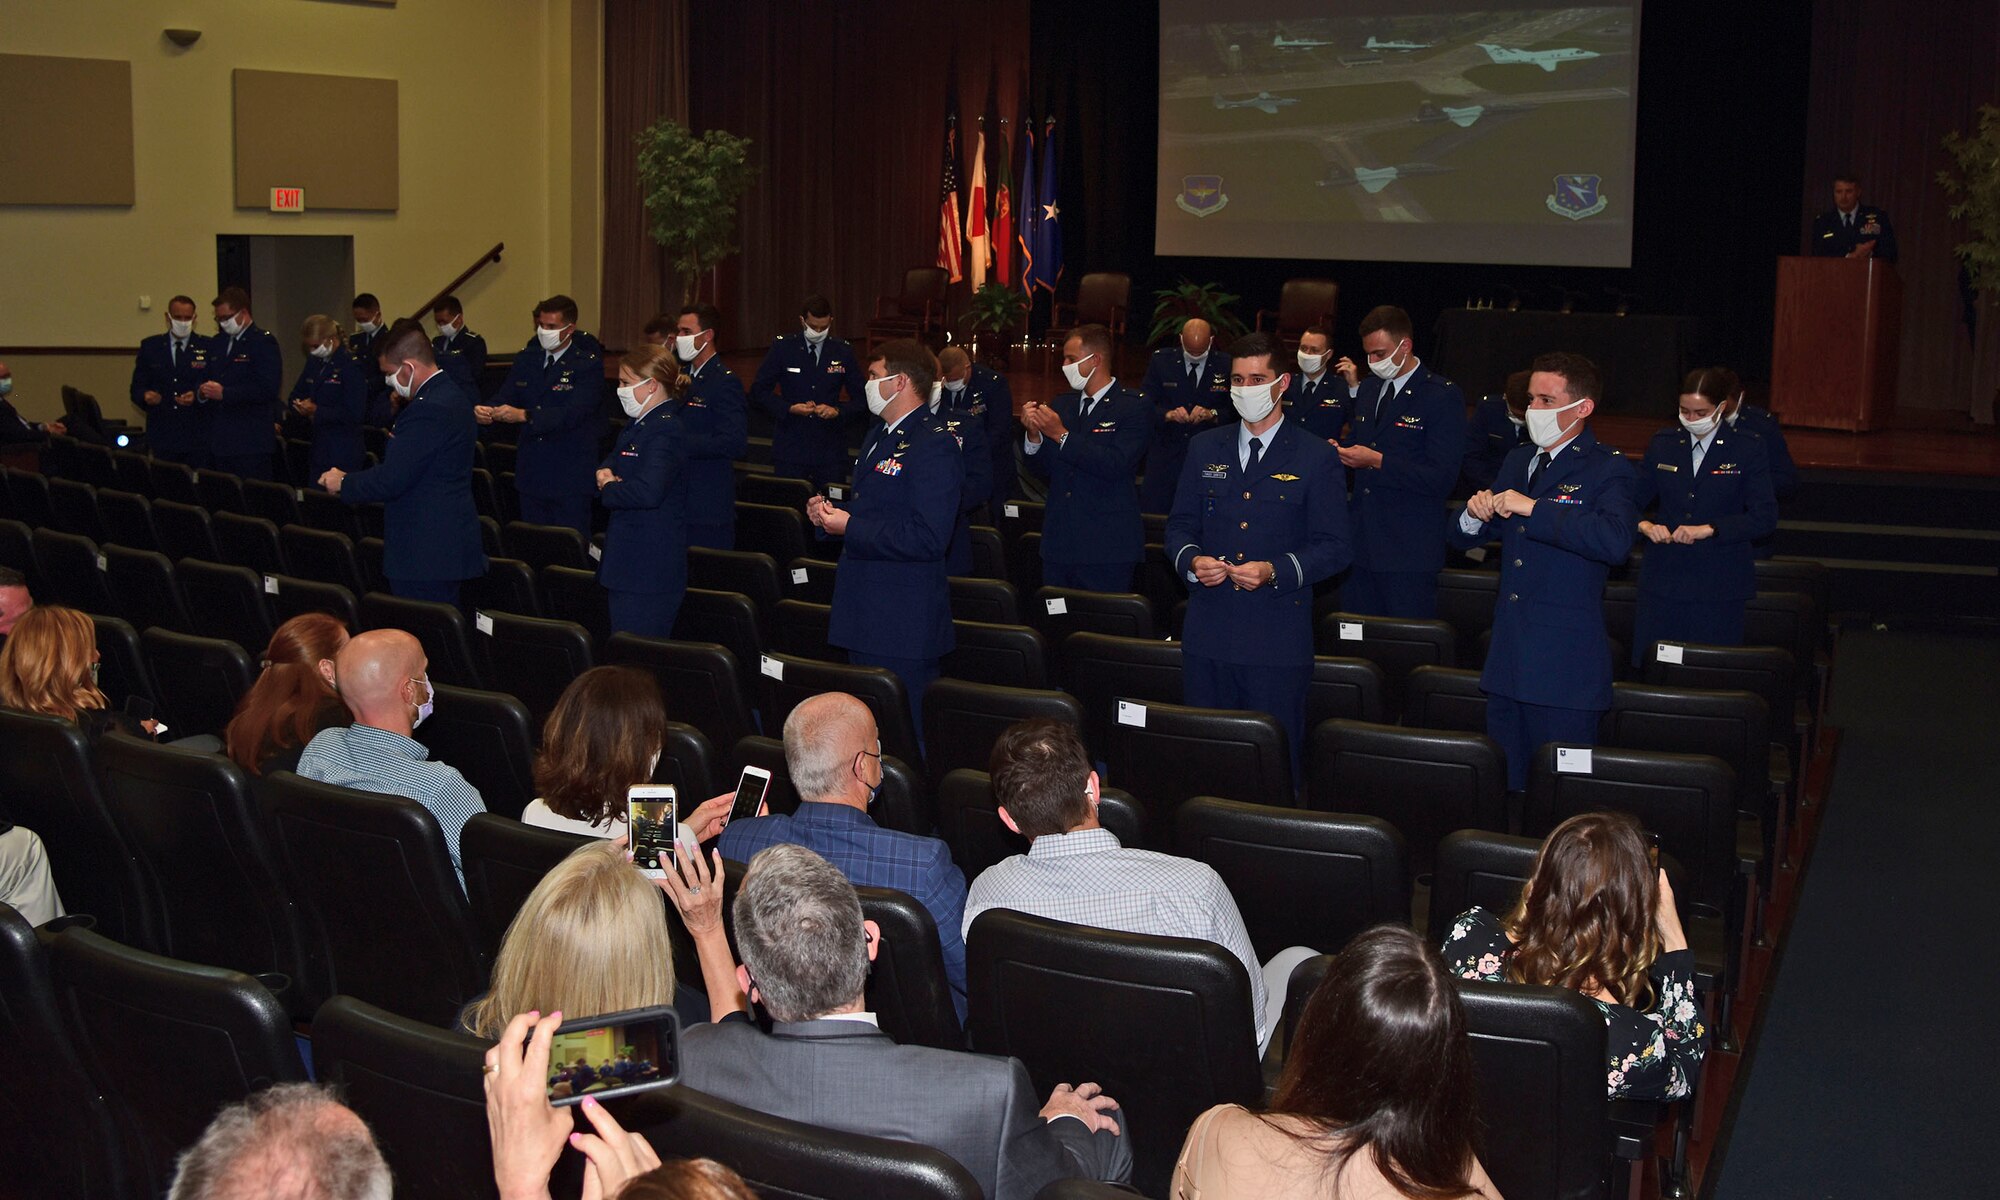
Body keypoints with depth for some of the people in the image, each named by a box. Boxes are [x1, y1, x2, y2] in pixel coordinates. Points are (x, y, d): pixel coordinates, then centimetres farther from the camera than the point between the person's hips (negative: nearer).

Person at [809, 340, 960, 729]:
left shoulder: (934, 448, -17)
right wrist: (830, 511, 7)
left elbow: (929, 539, -26)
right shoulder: (877, 436, 17)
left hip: (902, 625, -10)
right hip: (865, 615, 10)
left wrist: (850, 528, -21)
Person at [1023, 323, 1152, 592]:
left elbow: (1116, 466, -19)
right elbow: (1042, 469, 13)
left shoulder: (1134, 407, -6)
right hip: (1058, 545, 6)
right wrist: (1034, 435, -7)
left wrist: (1062, 435, -19)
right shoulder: (1061, 404, 14)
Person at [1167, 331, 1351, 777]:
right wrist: (1191, 561, -8)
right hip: (1208, 635, 4)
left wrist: (1275, 571, -19)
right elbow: (1179, 524, 14)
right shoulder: (1205, 448, 12)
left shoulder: (1317, 459, 0)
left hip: (1278, 640, -4)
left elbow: (1334, 547, -3)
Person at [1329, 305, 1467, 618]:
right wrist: (1341, 452, -1)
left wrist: (1378, 461, -19)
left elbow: (1442, 478, -15)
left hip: (1408, 553, -7)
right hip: (1361, 544, 7)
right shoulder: (1368, 389, 15)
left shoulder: (1443, 396, -8)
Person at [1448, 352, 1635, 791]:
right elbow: (1462, 537, 18)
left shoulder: (1607, 469, -7)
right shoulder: (1518, 462, 16)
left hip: (1565, 670, -7)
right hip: (1507, 662, 7)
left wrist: (1534, 508, -26)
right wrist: (1475, 514, -5)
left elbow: (1616, 540, -28)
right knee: (1504, 786, 12)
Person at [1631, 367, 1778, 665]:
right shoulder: (1662, 444, 8)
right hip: (1663, 582, 3)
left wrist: (1709, 529, -19)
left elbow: (1765, 516, -8)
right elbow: (1632, 501, 10)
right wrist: (1644, 525, -12)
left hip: (1718, 586, -3)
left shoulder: (1747, 449, -1)